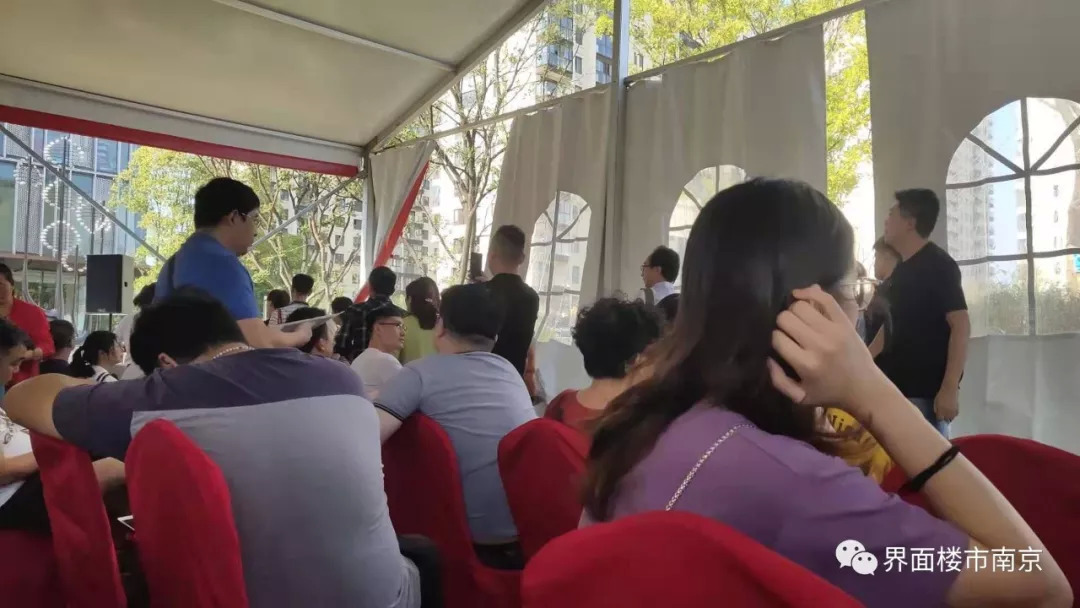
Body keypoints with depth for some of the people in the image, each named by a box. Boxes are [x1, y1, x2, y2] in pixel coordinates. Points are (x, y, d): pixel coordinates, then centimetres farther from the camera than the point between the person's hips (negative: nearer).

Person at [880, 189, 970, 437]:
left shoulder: (938, 265, -9)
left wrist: (950, 388, -22)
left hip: (926, 391, -8)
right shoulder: (901, 270, 14)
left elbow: (961, 325, -16)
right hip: (898, 387, 8)